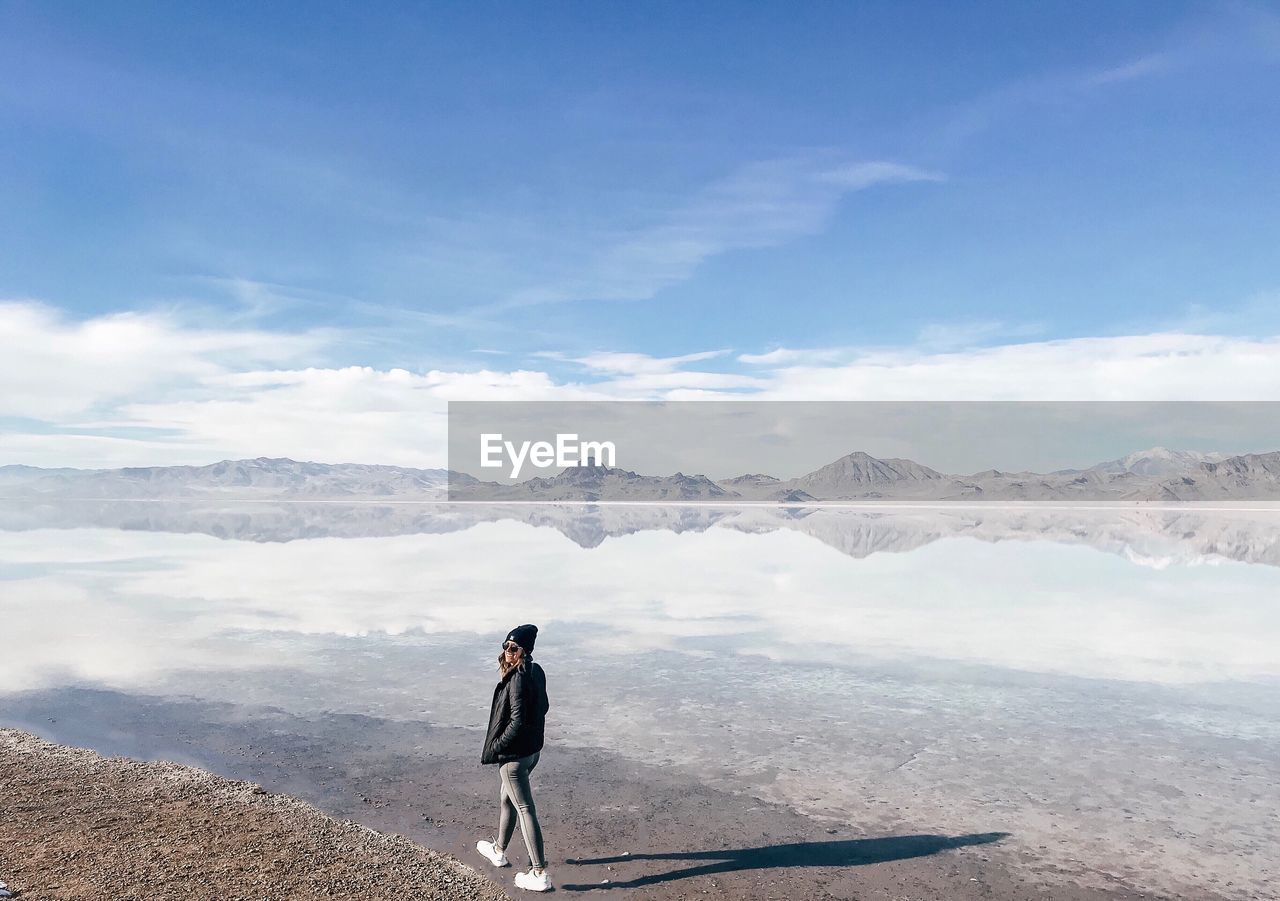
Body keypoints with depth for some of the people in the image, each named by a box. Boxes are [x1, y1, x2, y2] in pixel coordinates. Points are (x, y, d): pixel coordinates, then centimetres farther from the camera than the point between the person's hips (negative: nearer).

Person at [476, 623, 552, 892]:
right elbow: (543, 707, 12)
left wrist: (493, 748, -14)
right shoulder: (536, 672, 1)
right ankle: (498, 851, 45)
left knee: (525, 809, -1)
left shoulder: (518, 679, -25)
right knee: (506, 798, 27)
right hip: (533, 749, 9)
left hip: (514, 754, -9)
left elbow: (516, 722, -26)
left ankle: (540, 875, 7)